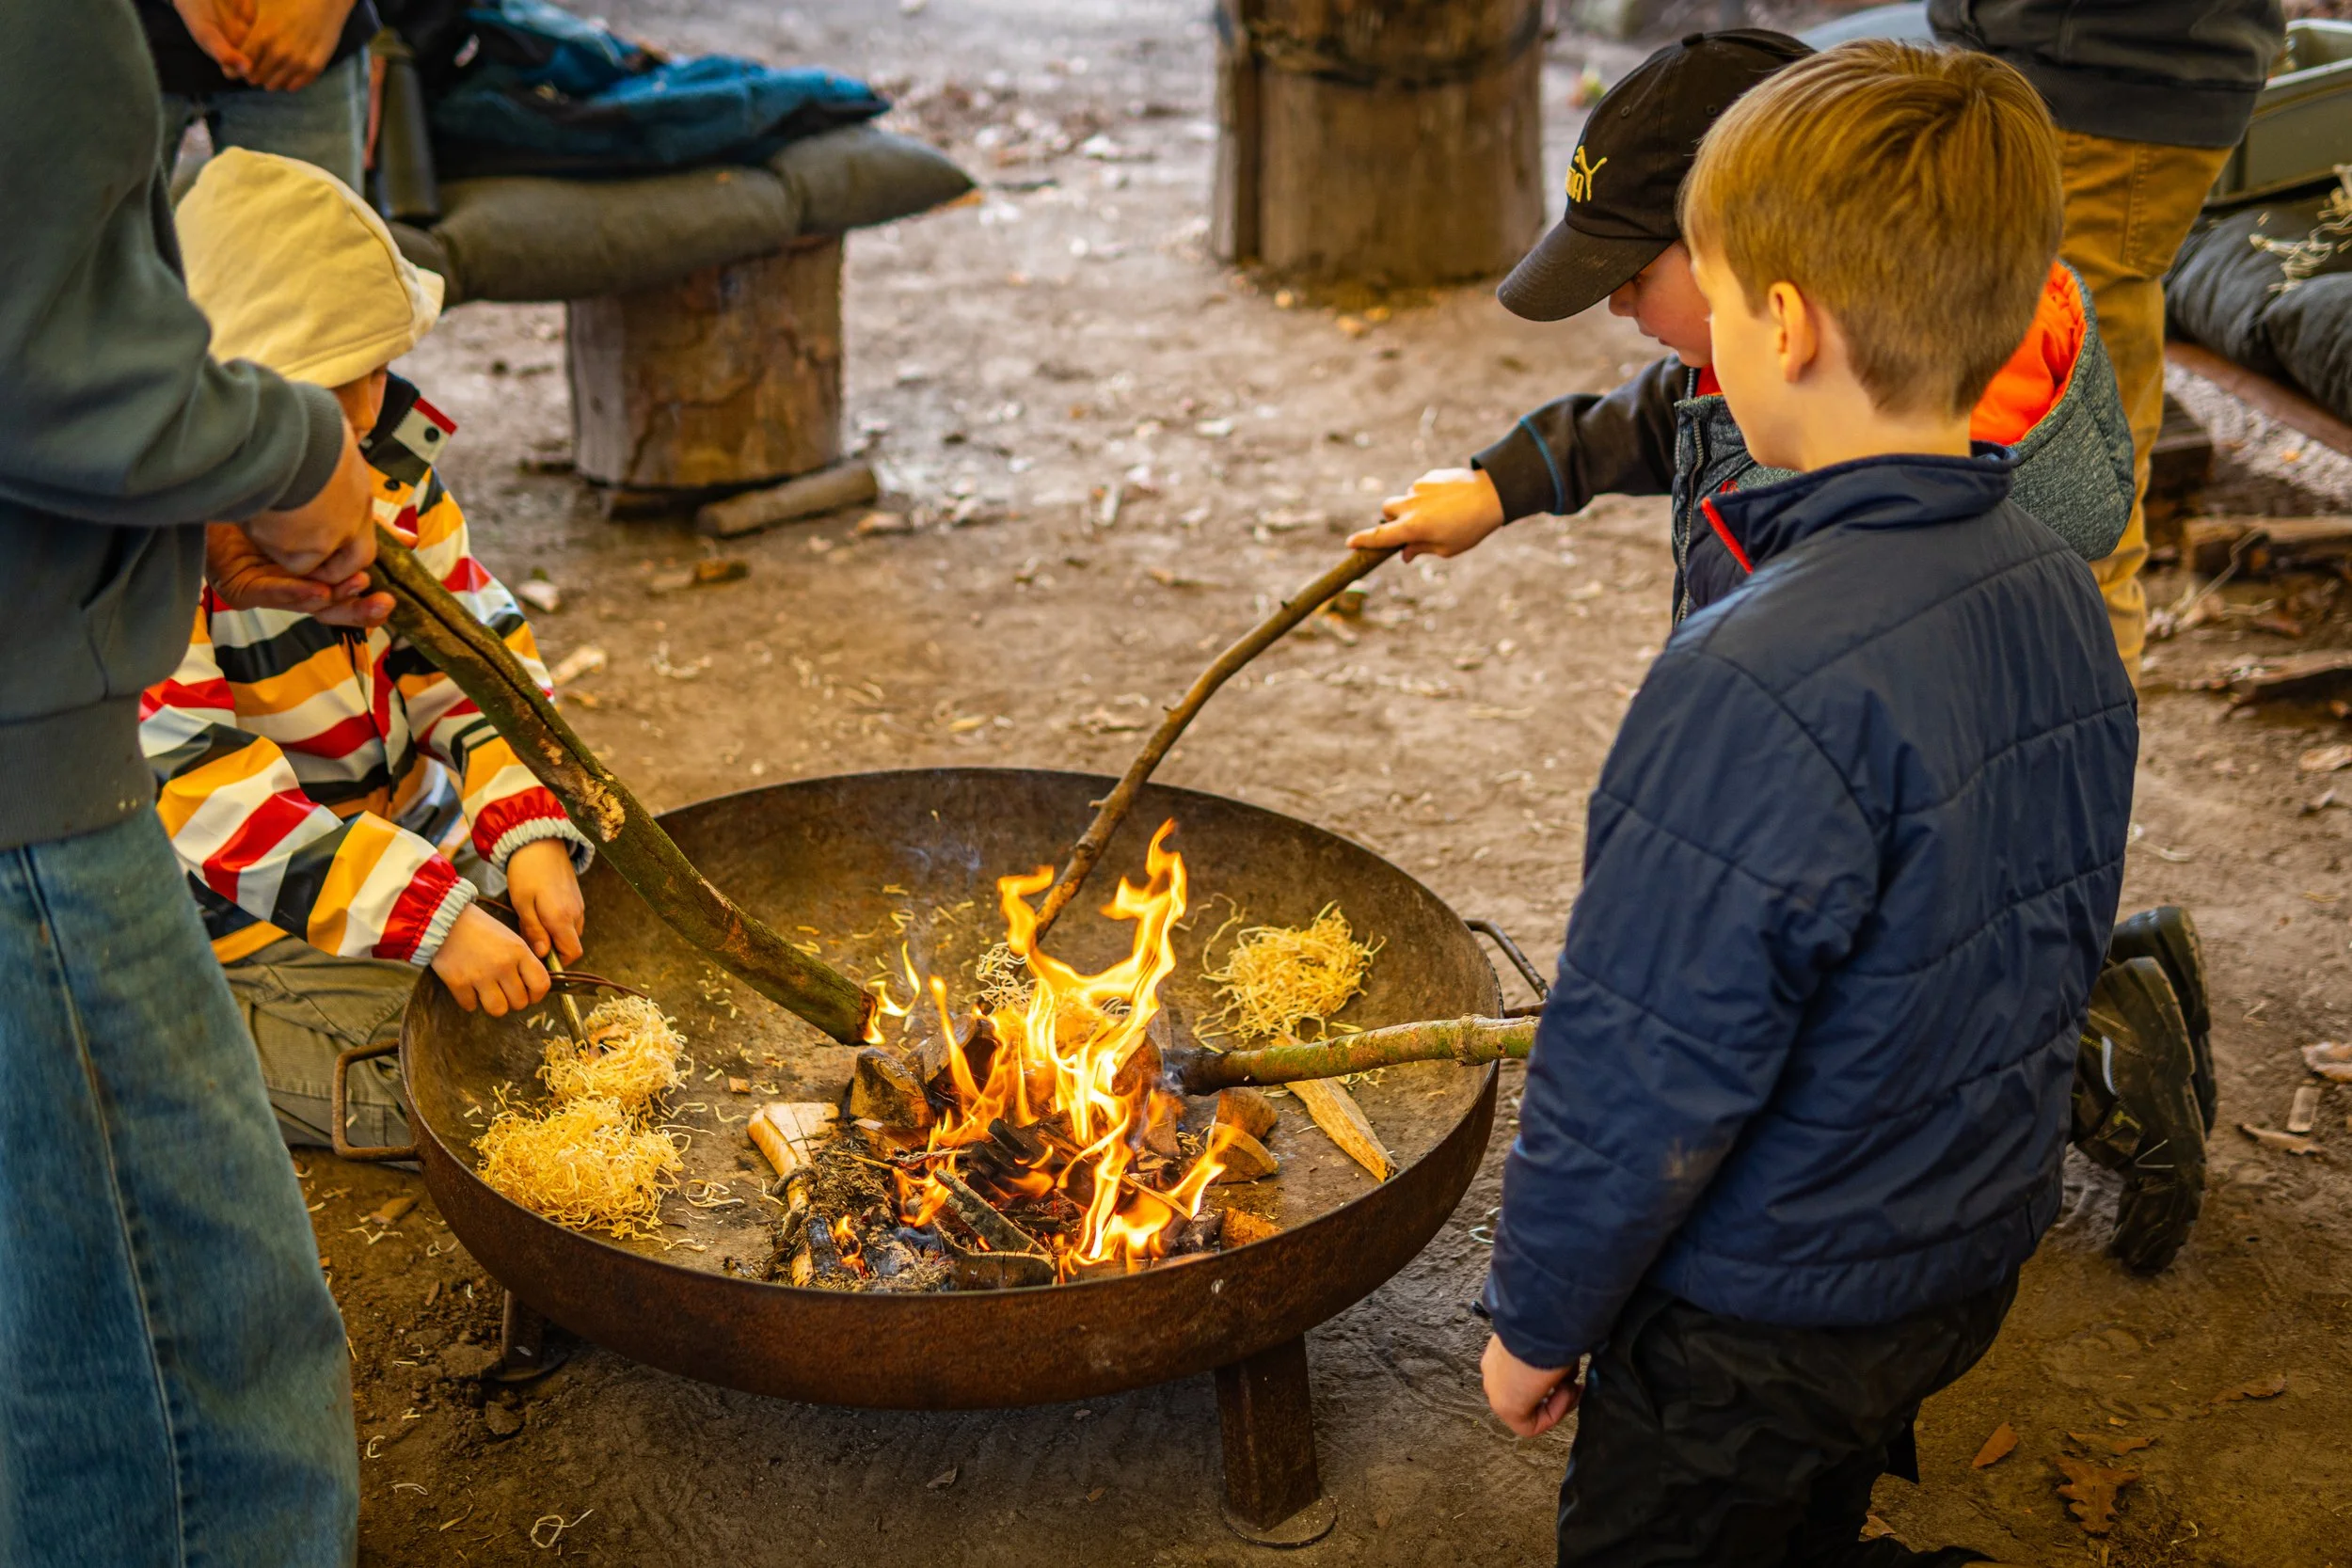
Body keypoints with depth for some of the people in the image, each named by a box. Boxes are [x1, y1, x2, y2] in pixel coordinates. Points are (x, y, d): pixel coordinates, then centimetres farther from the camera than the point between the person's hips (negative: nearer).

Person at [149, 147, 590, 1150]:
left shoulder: (382, 444, -2)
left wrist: (532, 831, -14)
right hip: (242, 924, -8)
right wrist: (429, 917, -33)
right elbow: (199, 787, -28)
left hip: (399, 828, 8)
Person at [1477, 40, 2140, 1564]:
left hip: (1760, 1319, -8)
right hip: (1973, 1255, 8)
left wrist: (1538, 1320, -10)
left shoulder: (1762, 685, -32)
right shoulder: (2064, 599, -5)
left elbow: (1642, 1081, -25)